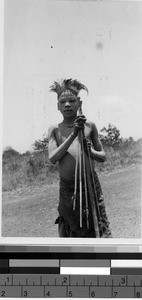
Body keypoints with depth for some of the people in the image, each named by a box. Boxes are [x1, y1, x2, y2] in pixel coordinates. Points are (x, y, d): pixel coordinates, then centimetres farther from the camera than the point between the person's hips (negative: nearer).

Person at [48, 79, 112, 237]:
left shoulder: (89, 126, 3)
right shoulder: (54, 129, 3)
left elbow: (103, 157, 9)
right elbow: (52, 158, -10)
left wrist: (91, 152, -14)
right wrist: (73, 135, -17)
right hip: (67, 187, 1)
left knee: (99, 229, 1)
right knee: (68, 233, 9)